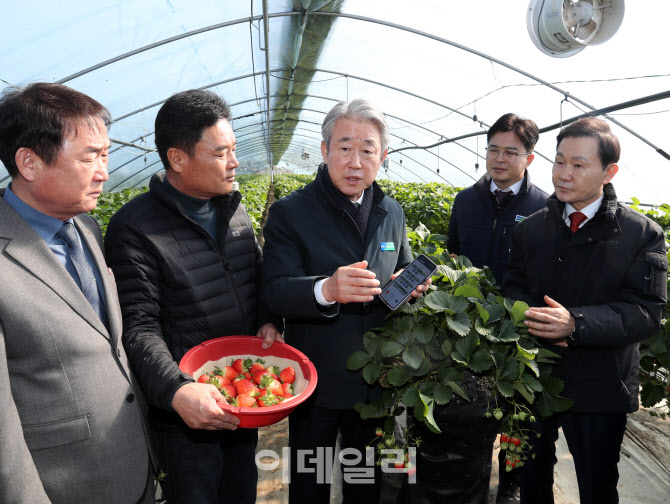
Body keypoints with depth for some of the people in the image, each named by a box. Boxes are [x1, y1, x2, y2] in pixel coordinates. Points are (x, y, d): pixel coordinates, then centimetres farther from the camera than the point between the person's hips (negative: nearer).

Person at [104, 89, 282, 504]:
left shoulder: (235, 209, 2)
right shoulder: (135, 227, -18)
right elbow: (140, 328, -19)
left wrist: (268, 321, -6)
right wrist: (176, 390, -33)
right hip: (186, 409, -5)